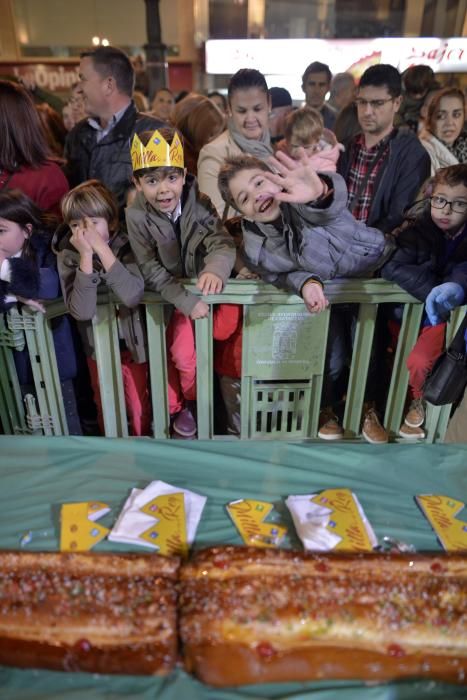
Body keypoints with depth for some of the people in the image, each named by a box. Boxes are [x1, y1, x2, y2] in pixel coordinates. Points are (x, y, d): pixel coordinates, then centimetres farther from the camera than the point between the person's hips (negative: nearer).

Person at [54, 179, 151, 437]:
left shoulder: (126, 247, -17)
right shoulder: (68, 256, -14)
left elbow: (132, 296, -34)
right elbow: (82, 312, -27)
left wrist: (101, 247, -34)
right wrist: (85, 255, -33)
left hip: (131, 342, -1)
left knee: (139, 407, 13)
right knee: (105, 408, 18)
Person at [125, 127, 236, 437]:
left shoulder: (200, 203, -15)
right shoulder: (136, 215, -17)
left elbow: (223, 242, -27)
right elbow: (152, 272, -18)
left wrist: (215, 269, -51)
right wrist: (187, 302, -28)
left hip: (203, 290, 1)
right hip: (169, 296, -1)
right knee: (184, 356, -10)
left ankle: (189, 398, 26)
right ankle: (182, 404, 21)